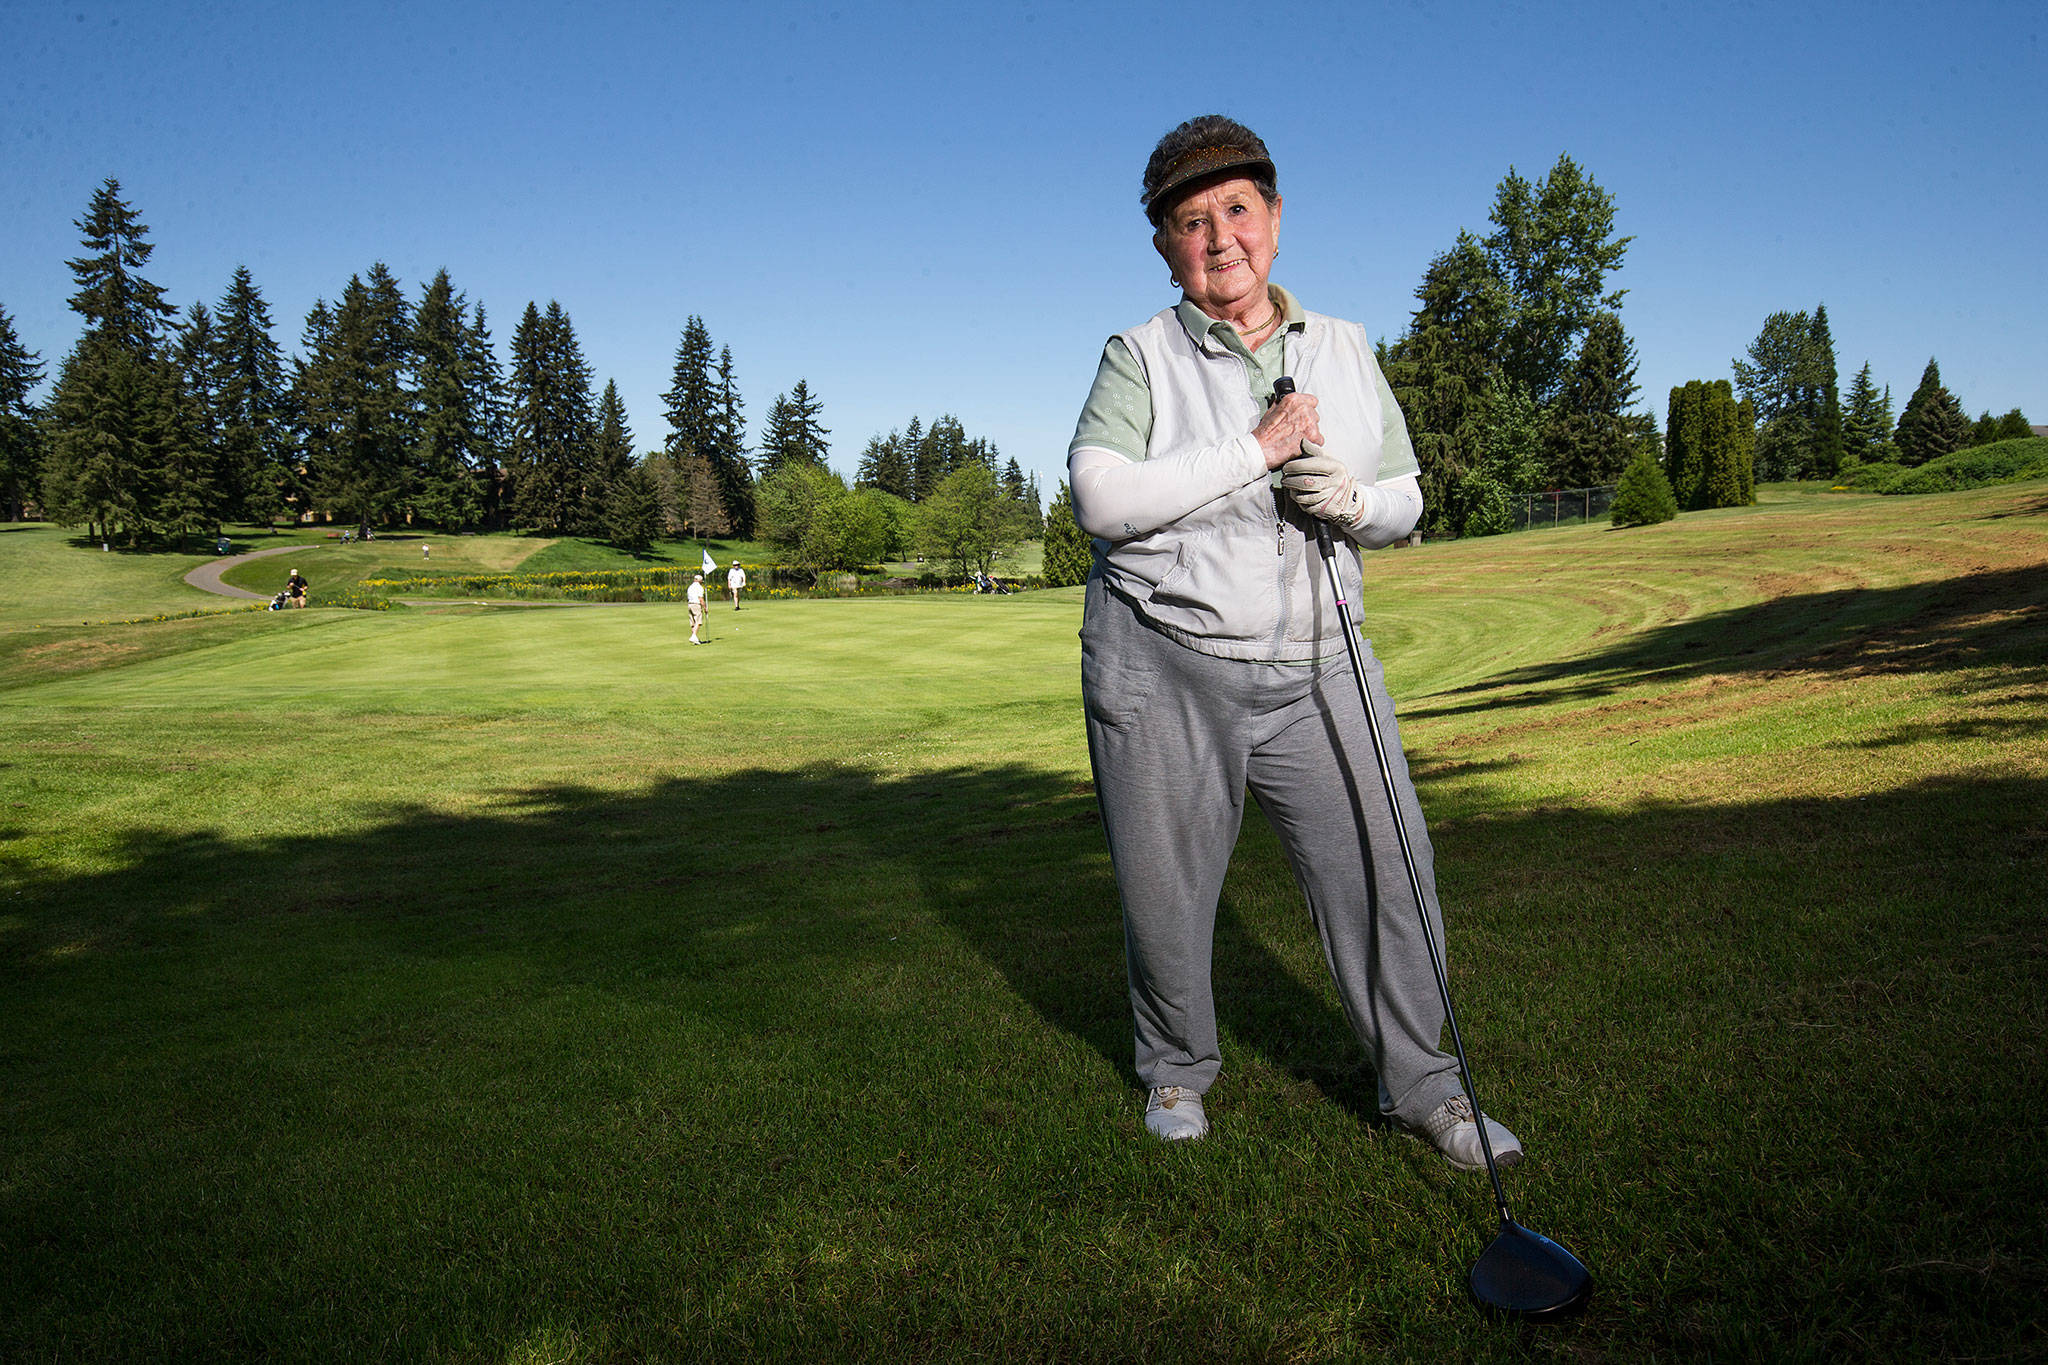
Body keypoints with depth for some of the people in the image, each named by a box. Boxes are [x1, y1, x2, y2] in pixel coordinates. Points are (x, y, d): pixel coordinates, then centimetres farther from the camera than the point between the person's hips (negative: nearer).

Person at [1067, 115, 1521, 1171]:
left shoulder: (1346, 350, 12)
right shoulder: (1140, 356, 0)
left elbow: (1405, 499, 15)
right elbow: (1100, 497, -16)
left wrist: (1355, 503, -8)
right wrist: (1254, 451, -17)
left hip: (1316, 665, 3)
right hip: (1163, 663, -2)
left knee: (1385, 866, -1)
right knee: (1166, 887, 7)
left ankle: (1420, 1084, 19)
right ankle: (1177, 1067, 32)